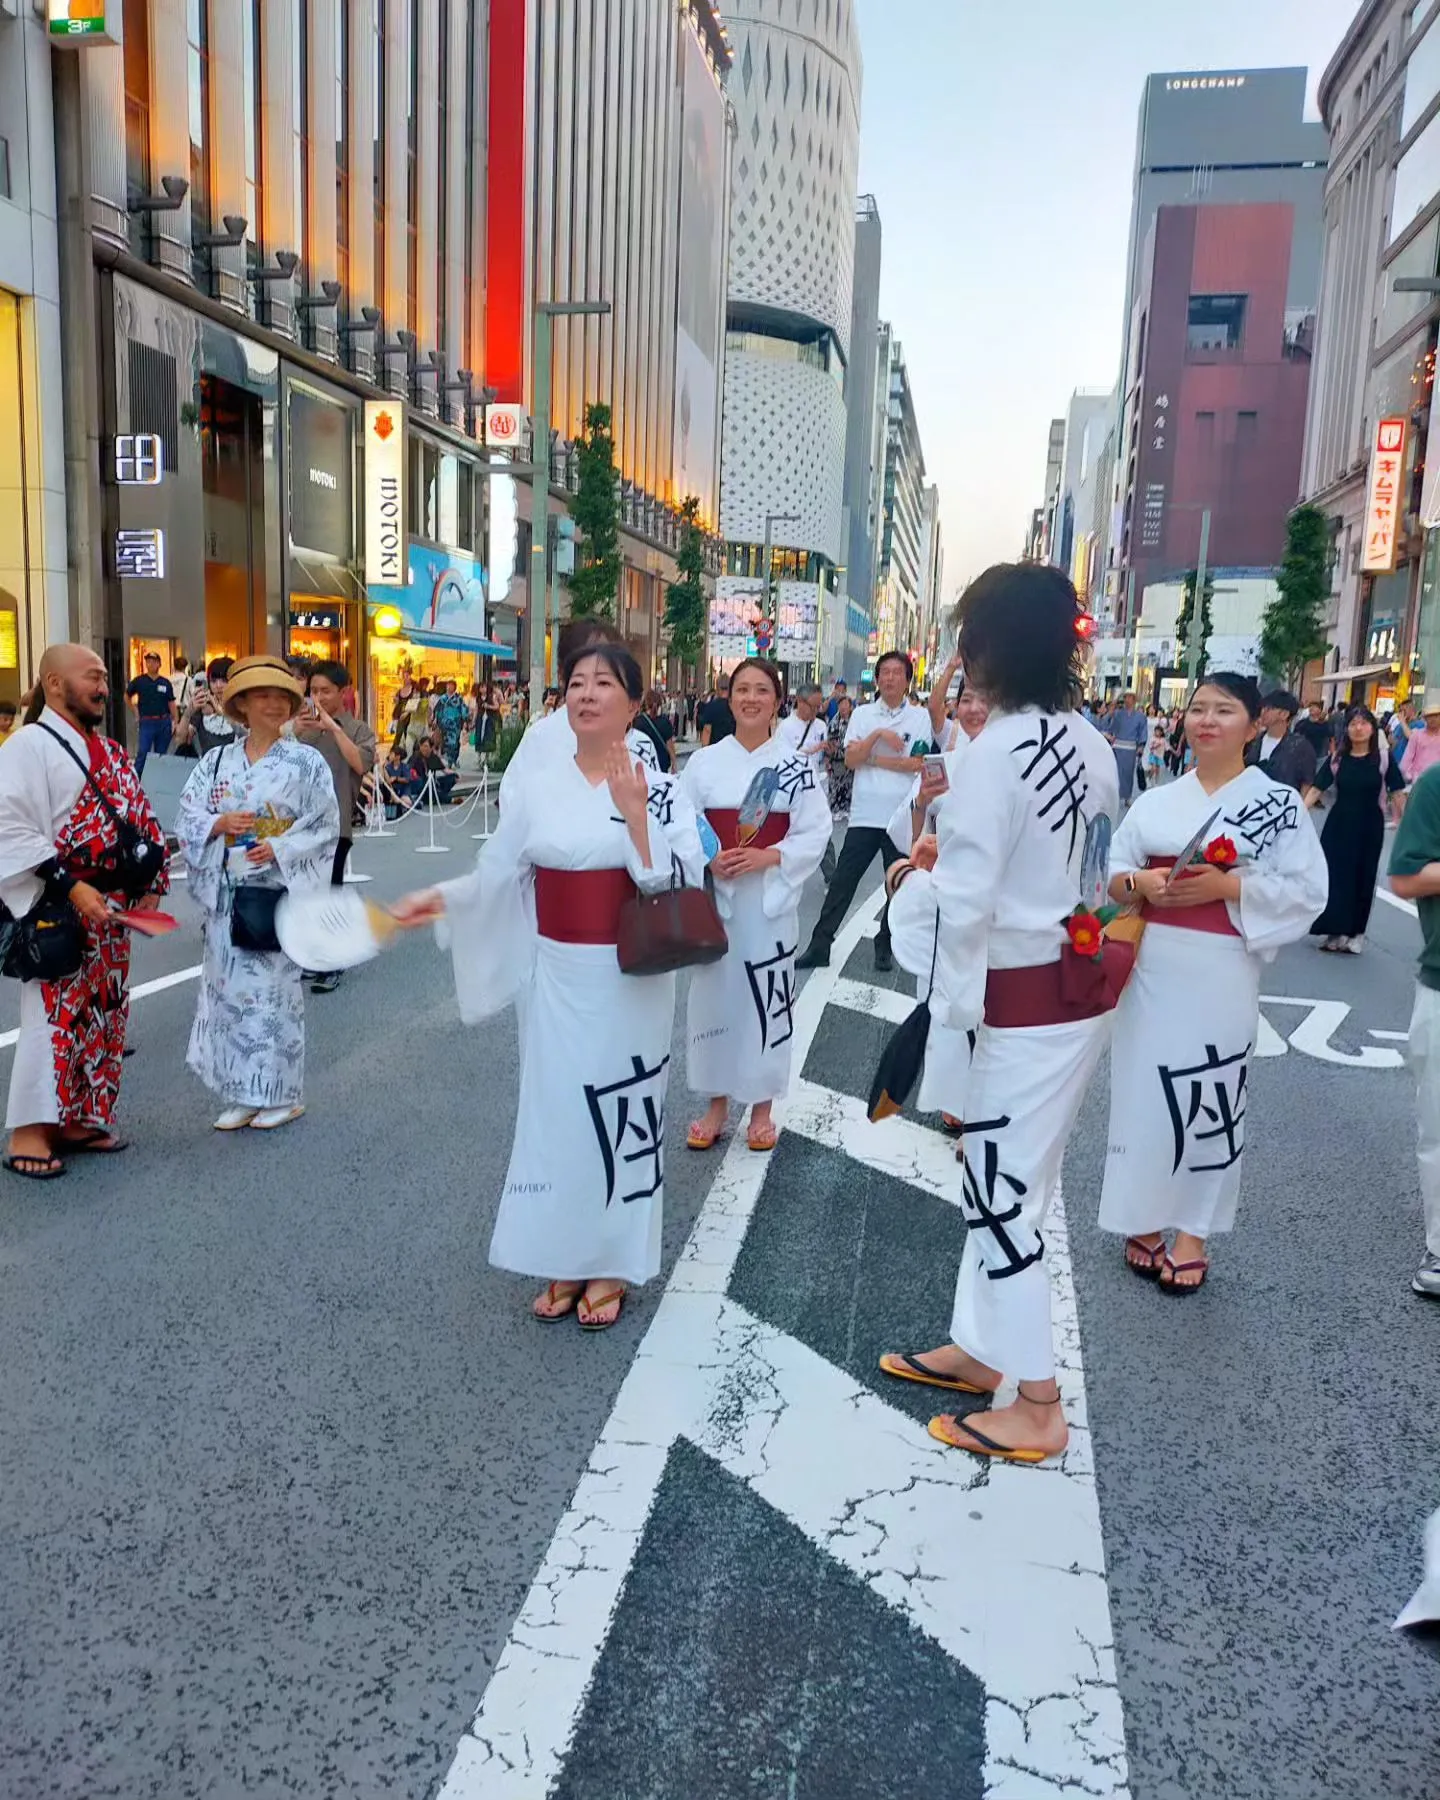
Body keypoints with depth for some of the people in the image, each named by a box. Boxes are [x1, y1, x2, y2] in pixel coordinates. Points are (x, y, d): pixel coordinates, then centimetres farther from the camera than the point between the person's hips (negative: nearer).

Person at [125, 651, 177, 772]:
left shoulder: (165, 683, 4)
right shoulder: (139, 681, 0)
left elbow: (171, 703, 5)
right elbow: (127, 696, 13)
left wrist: (174, 721, -1)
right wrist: (136, 711, 7)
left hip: (164, 722, 2)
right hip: (146, 722, -2)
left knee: (161, 755, 9)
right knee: (142, 753, -6)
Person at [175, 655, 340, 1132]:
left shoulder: (306, 762, -1)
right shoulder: (216, 762, 8)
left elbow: (325, 826, -3)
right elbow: (187, 817, 6)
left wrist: (278, 848, -15)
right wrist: (221, 823, -13)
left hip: (280, 889, -3)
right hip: (227, 891, 4)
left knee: (274, 989, -1)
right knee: (230, 988, 6)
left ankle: (281, 1094, 12)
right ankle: (241, 1095, 16)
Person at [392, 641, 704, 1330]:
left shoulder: (660, 788, -4)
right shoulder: (534, 786, 3)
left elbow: (681, 884, -13)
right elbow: (500, 876, 5)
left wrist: (635, 815, -21)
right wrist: (441, 898, -9)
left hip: (630, 980, -2)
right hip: (556, 978, 3)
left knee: (623, 1112, 6)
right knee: (556, 1109, 9)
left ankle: (612, 1265, 23)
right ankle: (565, 1262, 26)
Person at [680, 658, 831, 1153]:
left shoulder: (796, 764, -1)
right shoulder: (705, 761, 2)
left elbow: (815, 833, -4)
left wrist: (767, 857, -18)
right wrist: (709, 860, -16)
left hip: (770, 898, -1)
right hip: (715, 895, 1)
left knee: (767, 1000, 5)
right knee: (714, 995, 7)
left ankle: (762, 1107, 22)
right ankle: (717, 1105, 24)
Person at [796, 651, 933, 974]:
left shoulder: (920, 717, 1)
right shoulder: (862, 714, 7)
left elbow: (918, 763, -10)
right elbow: (850, 759, -3)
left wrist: (872, 758, -7)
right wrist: (878, 734, -15)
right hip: (864, 815, 1)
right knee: (841, 883, 2)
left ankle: (885, 947, 25)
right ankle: (819, 946, 8)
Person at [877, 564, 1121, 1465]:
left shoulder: (996, 752, -20)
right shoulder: (1092, 745, 4)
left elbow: (966, 900, -21)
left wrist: (916, 878, -1)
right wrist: (957, 842, 13)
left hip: (1027, 1003, -9)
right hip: (1082, 985, 9)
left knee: (1004, 1193, 5)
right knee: (1005, 1182, 20)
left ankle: (1038, 1408, 18)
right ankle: (980, 1348, 36)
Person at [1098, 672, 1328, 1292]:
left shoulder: (1278, 801, 0)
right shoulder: (1156, 802, 10)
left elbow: (1306, 889, -5)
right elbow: (1112, 874, 10)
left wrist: (1226, 885, -17)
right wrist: (1140, 882, -12)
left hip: (1219, 973, -3)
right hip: (1150, 966, 3)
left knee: (1208, 1098, 2)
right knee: (1143, 1091, 6)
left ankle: (1193, 1231, 17)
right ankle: (1144, 1221, 20)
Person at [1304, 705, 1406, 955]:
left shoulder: (1383, 757, -6)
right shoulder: (1337, 758, -2)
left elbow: (1397, 792, -5)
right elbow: (1317, 788, -6)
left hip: (1369, 826, -1)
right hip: (1339, 823, 1)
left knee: (1363, 878, 8)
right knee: (1334, 874, 3)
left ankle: (1355, 932, 19)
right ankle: (1335, 930, 14)